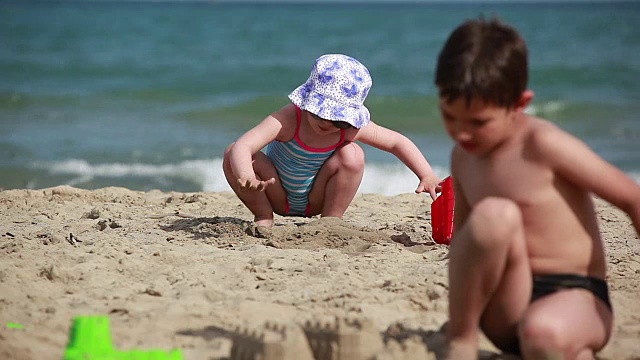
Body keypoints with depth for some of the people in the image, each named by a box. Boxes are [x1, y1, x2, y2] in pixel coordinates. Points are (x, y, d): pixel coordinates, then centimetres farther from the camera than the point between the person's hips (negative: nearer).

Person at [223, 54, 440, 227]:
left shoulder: (351, 129, -21)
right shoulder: (287, 120, -33)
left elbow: (398, 142, -8)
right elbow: (243, 146, -45)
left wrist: (427, 176, -19)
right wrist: (246, 178, -66)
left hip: (315, 201, 2)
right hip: (278, 196, -1)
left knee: (352, 155, -25)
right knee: (233, 155, -27)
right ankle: (263, 216, -5)